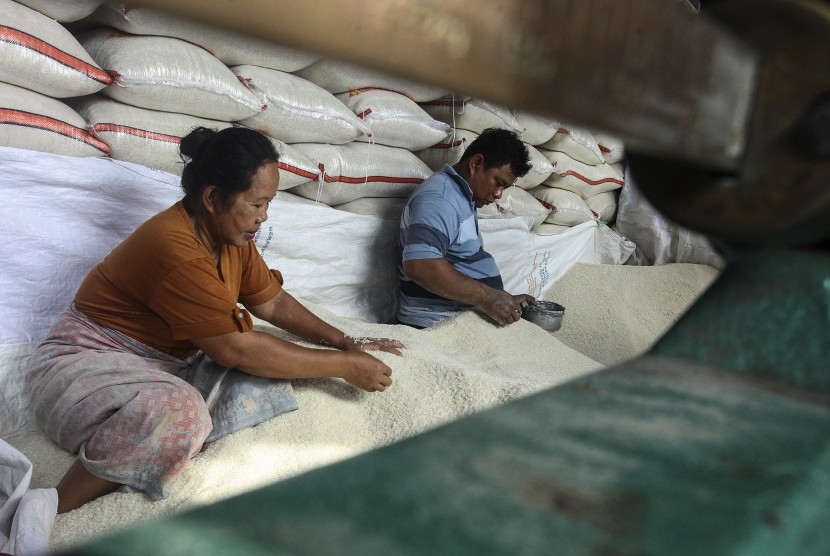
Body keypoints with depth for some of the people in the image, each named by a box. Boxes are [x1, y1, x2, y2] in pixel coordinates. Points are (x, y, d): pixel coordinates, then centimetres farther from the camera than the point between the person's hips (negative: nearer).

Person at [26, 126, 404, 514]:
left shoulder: (231, 236, 0)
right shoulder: (175, 248, -27)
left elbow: (273, 302, 11)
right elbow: (236, 350, -28)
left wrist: (345, 343, 1)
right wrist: (344, 366, -23)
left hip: (167, 367, 8)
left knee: (265, 383, -14)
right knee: (179, 413, -39)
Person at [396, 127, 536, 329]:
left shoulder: (461, 196, 16)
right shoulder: (439, 198, -15)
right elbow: (419, 265, -29)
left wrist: (505, 300, 9)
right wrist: (486, 297, -23)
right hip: (437, 326, -9)